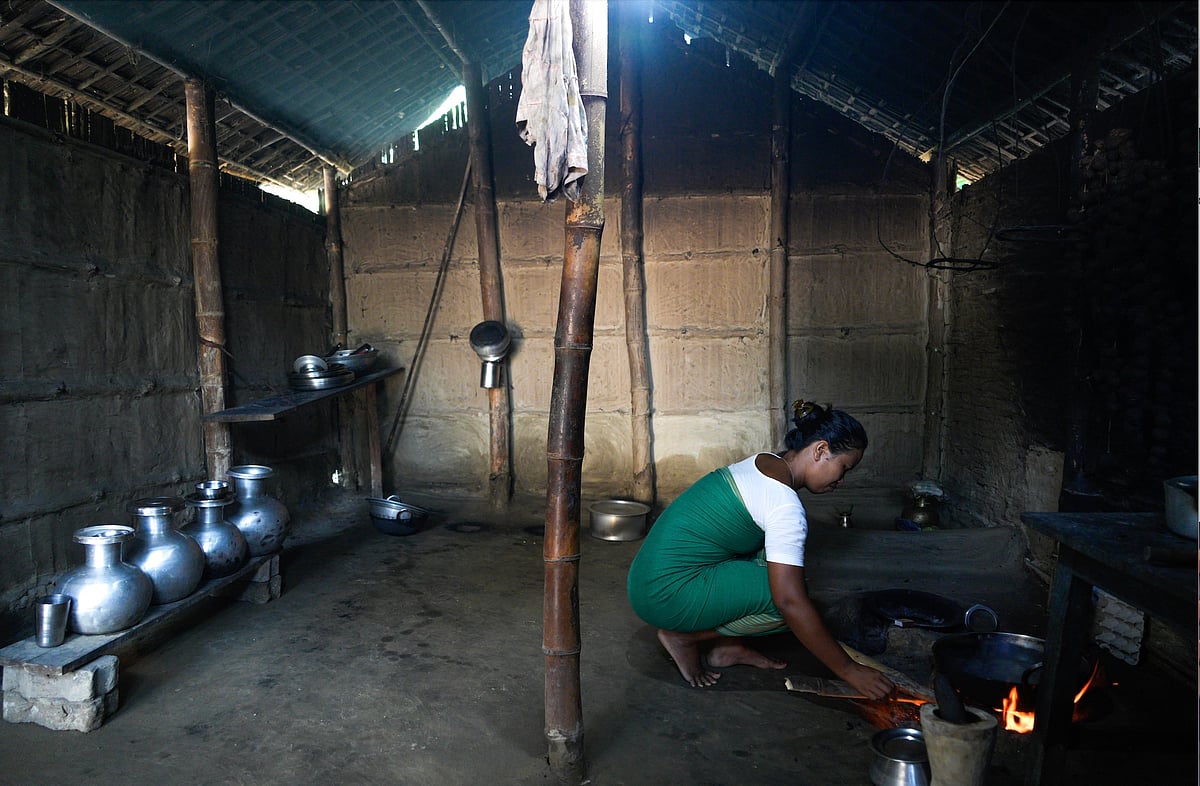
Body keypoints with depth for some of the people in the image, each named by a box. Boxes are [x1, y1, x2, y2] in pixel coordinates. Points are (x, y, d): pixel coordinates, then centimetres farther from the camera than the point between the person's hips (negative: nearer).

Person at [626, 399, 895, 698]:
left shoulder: (765, 462, 9)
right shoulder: (785, 505, -19)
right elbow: (791, 603, -22)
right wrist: (848, 670, -13)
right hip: (667, 598, -9)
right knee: (788, 594, -12)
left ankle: (726, 646, 10)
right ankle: (683, 637, -1)